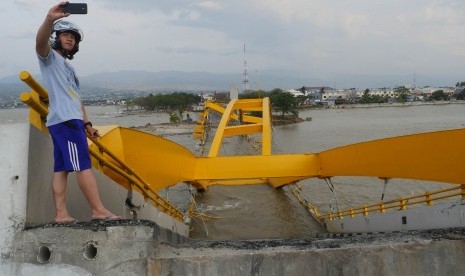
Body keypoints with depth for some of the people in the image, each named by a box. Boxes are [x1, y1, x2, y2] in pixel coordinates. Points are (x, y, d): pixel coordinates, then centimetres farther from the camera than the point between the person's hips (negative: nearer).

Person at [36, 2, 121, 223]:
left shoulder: (68, 68, 28)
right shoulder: (49, 57, 2)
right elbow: (40, 42, -23)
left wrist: (86, 124, 21)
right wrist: (49, 20, -41)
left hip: (69, 121, 9)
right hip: (65, 121, -9)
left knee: (61, 169, 5)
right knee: (83, 166, -11)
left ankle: (61, 214, 5)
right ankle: (98, 210, -11)